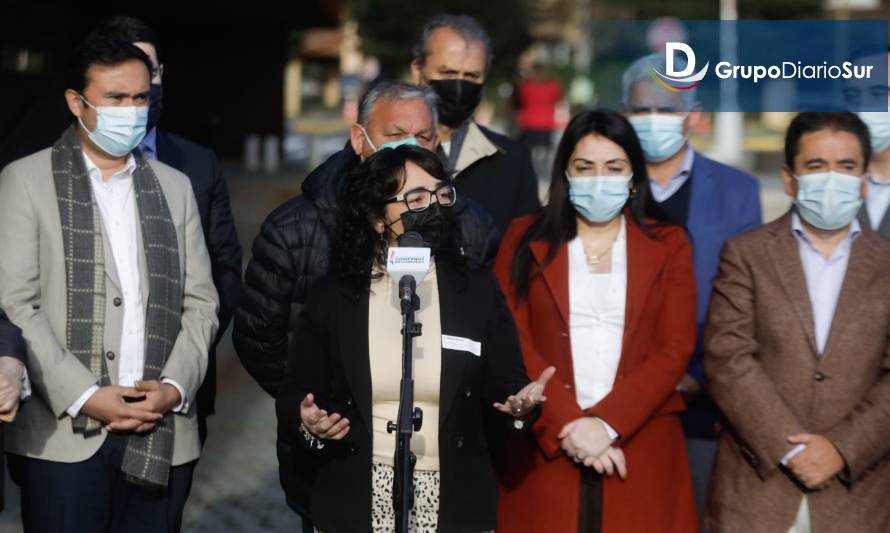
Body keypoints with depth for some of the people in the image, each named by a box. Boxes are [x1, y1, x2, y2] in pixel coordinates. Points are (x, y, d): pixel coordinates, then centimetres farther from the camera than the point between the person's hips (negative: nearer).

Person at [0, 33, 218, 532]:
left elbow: (201, 302, 12)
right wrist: (83, 396, -12)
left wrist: (174, 386, -4)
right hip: (65, 435, -3)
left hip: (162, 436, 3)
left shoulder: (174, 187, 16)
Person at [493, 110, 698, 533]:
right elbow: (510, 341, -1)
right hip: (546, 446, 0)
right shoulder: (526, 239, 7)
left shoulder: (668, 245, 8)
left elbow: (675, 348, -1)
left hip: (640, 446, 0)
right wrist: (568, 424, -13)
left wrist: (606, 423, -12)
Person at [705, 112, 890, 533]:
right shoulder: (746, 254, 4)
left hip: (855, 494, 1)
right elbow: (727, 360, -6)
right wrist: (791, 447, -13)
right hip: (755, 488, -1)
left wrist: (842, 448, -13)